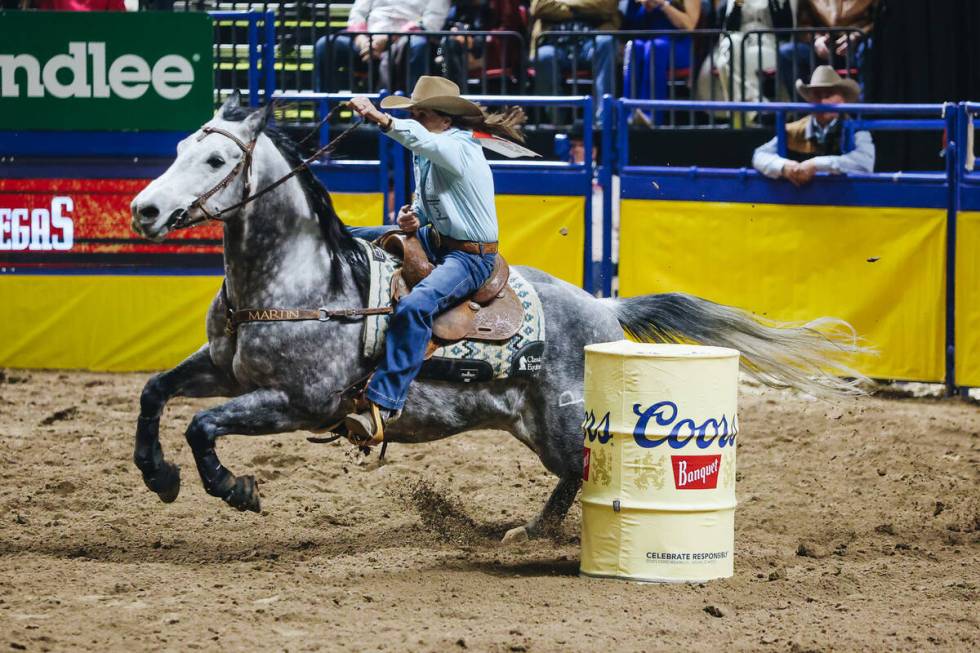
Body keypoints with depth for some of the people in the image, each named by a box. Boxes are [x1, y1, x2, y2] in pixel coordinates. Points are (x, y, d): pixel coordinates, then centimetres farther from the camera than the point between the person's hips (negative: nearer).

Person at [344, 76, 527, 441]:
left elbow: (421, 138, -41)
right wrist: (413, 217, -1)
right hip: (434, 240, 10)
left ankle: (383, 406, -39)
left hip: (471, 257, -10)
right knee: (348, 240, 13)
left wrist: (379, 118, -55)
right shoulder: (424, 155, 8)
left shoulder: (459, 149, -19)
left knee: (415, 307, -36)